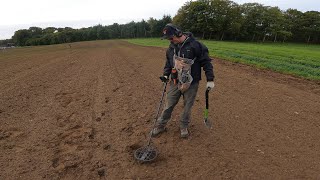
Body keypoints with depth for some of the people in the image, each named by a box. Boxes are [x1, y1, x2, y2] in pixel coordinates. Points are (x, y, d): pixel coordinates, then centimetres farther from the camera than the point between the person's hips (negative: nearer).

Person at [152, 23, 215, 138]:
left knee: (187, 107, 10)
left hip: (191, 84, -3)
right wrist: (166, 75, 3)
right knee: (169, 105, 9)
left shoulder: (195, 45, -13)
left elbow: (206, 62, -9)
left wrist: (210, 79, -10)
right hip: (175, 82, 4)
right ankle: (160, 126, 26)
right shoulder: (171, 47, 5)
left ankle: (184, 127, 32)